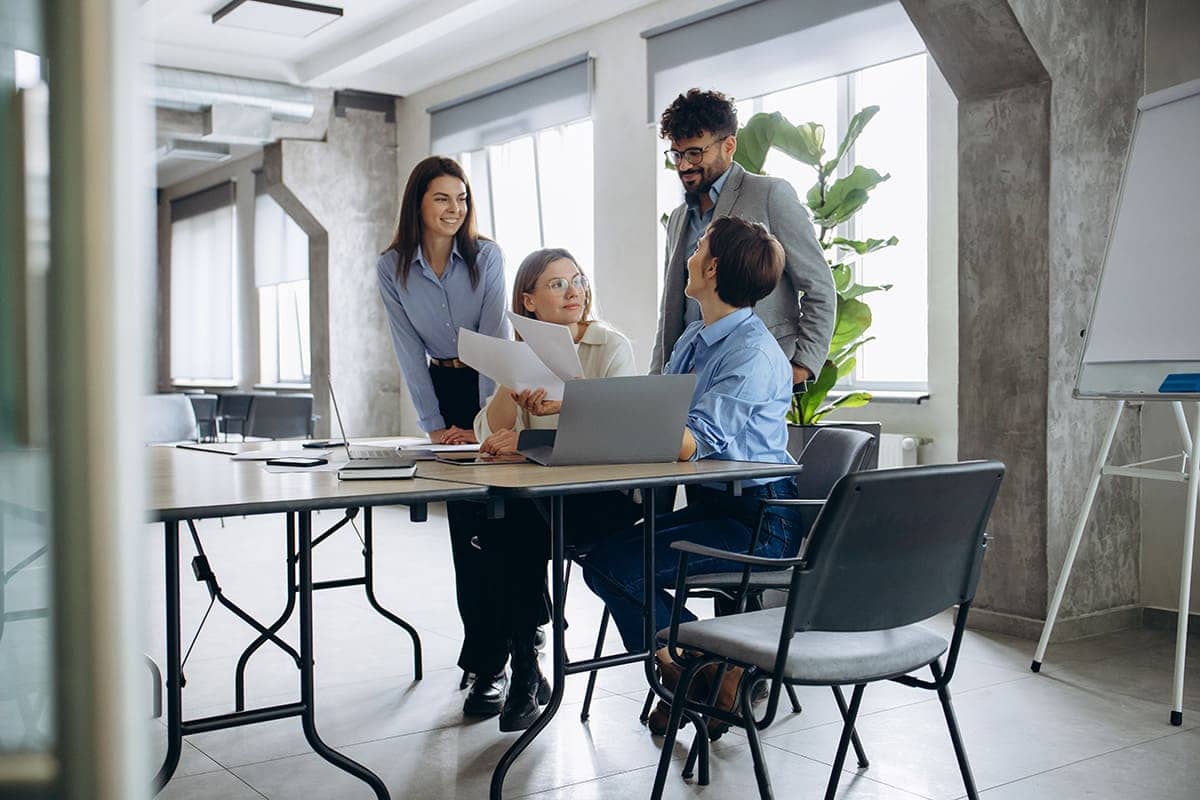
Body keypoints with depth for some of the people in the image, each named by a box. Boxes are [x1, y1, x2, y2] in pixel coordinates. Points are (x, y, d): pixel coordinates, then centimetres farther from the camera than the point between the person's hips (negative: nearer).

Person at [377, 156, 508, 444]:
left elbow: (494, 336, -17)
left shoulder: (487, 255, -12)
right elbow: (409, 347, -6)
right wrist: (433, 426, -12)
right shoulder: (391, 268, -6)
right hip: (442, 384, 2)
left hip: (492, 380, -2)